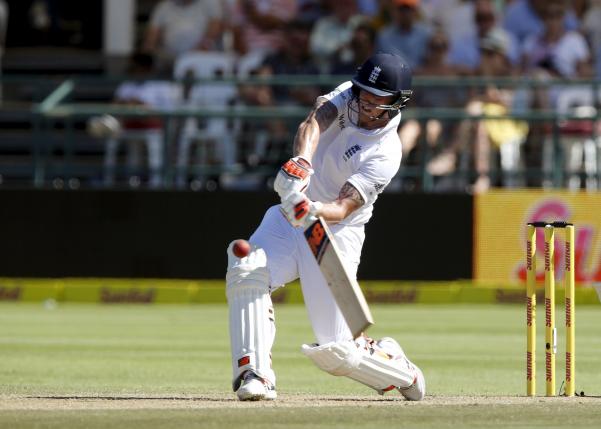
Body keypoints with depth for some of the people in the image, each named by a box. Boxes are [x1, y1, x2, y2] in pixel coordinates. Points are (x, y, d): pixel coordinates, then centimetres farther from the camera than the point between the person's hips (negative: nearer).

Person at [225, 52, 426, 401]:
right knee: (246, 271, -28)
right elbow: (314, 123, -22)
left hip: (335, 234, -5)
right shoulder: (348, 95, -2)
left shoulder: (386, 154, -17)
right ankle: (254, 374, -28)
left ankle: (401, 371, 23)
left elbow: (344, 208, -27)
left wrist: (314, 212, -49)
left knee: (334, 352, -8)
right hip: (290, 219, 5)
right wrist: (301, 162, -42)